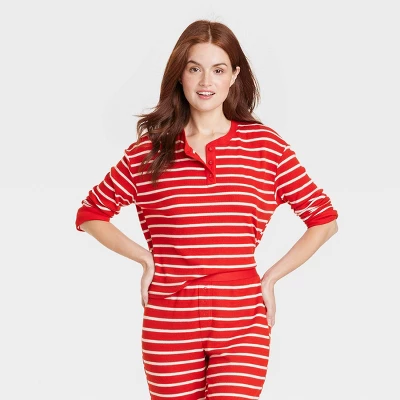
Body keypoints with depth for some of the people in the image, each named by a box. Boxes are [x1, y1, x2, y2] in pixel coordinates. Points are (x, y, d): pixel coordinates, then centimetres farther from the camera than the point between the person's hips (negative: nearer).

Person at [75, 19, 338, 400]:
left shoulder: (266, 145, 0)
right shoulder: (149, 149, 2)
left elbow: (324, 220, 5)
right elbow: (91, 214, 11)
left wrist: (271, 277, 0)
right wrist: (145, 259, 1)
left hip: (242, 322, -1)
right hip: (168, 324, 1)